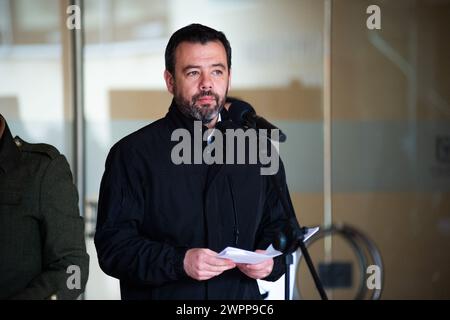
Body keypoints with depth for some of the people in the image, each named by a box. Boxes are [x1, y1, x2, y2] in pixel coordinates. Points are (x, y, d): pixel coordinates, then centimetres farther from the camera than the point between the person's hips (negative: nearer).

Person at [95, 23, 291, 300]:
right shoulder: (132, 154, -4)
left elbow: (278, 224, 16)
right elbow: (113, 244, -10)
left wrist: (271, 260, -5)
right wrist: (179, 262, -22)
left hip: (243, 298, 3)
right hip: (162, 295, -3)